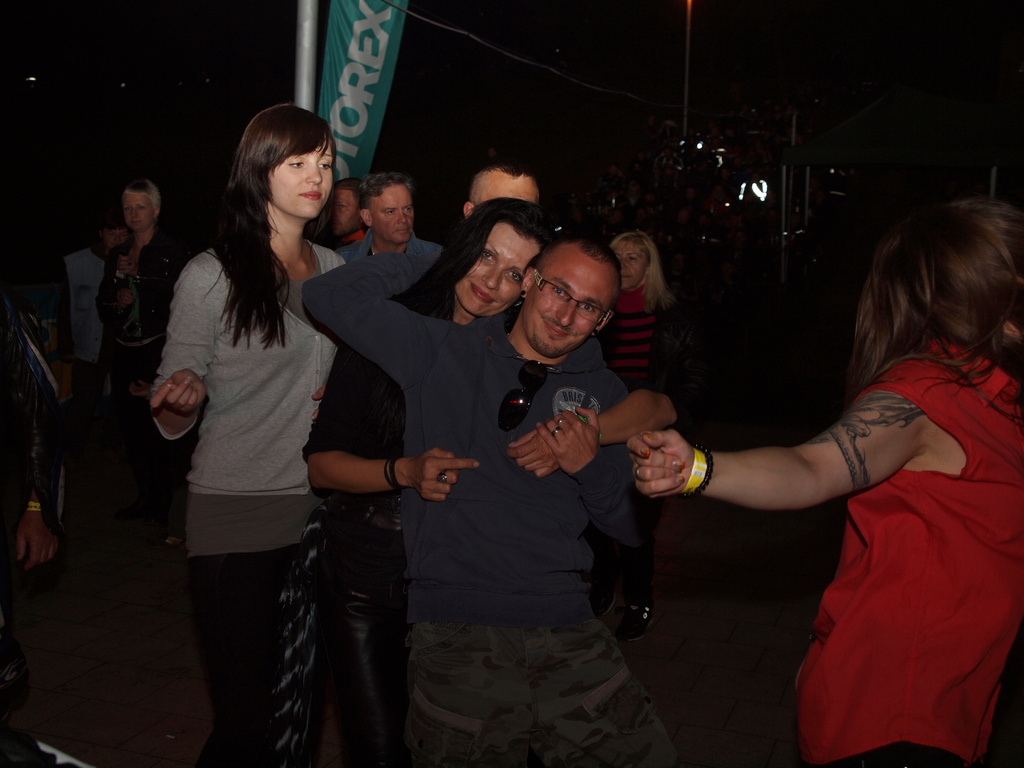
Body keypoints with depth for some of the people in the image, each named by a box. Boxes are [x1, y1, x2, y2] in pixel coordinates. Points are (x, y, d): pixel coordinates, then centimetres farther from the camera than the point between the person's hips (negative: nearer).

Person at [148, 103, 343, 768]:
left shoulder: (335, 270, 10)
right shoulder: (212, 276, -6)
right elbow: (173, 421, -6)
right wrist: (183, 394, -26)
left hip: (322, 507, 5)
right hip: (239, 516, -5)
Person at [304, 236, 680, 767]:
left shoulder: (604, 394, 12)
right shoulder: (443, 352, 6)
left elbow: (633, 528, 15)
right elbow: (332, 295, 1)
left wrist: (590, 467, -5)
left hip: (565, 627, 2)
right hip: (455, 627, -2)